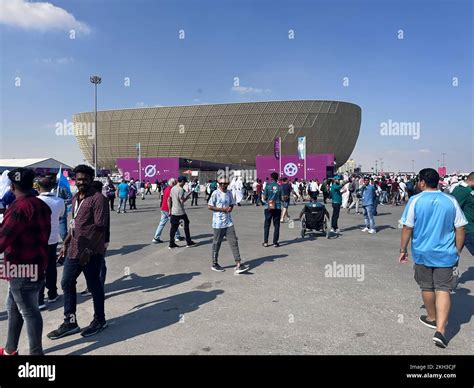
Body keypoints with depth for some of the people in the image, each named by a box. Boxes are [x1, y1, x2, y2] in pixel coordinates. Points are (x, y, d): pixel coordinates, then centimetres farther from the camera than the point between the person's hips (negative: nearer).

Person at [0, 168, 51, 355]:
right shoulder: (41, 205, 9)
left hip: (23, 269, -10)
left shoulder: (19, 208, -20)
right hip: (35, 264, 10)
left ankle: (36, 353, 14)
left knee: (28, 311, 2)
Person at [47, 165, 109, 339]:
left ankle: (100, 320, 24)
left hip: (91, 252, -8)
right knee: (67, 283, 14)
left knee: (94, 286, 5)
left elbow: (100, 227, -19)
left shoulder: (98, 199, -15)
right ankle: (70, 322, 29)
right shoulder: (75, 198, 12)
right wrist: (66, 243, 19)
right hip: (74, 249, 8)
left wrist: (88, 250, -22)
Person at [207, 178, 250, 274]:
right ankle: (214, 264, 23)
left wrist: (230, 208, -5)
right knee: (217, 244, 7)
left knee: (234, 242, -1)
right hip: (218, 223, -5)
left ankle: (238, 264, -1)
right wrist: (222, 209, -16)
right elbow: (209, 206, -11)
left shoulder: (229, 193, 9)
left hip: (229, 222, 5)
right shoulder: (216, 193, -9)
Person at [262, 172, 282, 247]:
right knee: (276, 225, 6)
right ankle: (275, 242, 6)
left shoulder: (267, 186, -5)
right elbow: (281, 198, 2)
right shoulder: (279, 187, -1)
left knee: (267, 225, 9)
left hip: (268, 208, 0)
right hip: (277, 208, 0)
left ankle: (265, 242, 10)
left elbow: (264, 198, -4)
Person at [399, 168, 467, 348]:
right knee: (443, 289, 3)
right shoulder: (451, 201, -2)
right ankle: (440, 330, -8)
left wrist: (403, 249, 3)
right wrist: (457, 251, 13)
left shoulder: (415, 200, -8)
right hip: (446, 254, 1)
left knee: (427, 287, 17)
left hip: (422, 253, -1)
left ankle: (432, 318, 36)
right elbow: (460, 229, 1)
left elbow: (407, 228, -8)